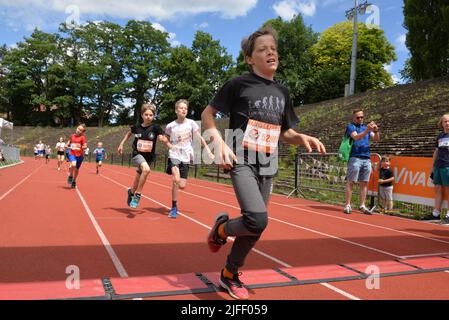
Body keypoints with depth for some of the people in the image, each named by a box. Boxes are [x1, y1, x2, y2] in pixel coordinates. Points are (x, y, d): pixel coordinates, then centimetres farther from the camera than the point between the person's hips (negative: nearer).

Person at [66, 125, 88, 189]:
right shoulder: (72, 136, 7)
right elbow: (69, 142, 24)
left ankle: (74, 181, 30)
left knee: (76, 169, 10)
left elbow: (85, 146, -12)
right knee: (73, 164, -27)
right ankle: (70, 176, -2)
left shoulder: (82, 137, -5)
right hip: (72, 154, 1)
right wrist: (67, 146, 4)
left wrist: (81, 147, -33)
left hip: (79, 155, -1)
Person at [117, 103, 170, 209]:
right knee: (146, 169, -32)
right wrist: (121, 144, 14)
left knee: (138, 179, 17)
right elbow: (129, 133, 15)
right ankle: (137, 195, -18)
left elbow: (164, 139, -9)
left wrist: (163, 138, -32)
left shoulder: (155, 128, -10)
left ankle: (131, 192, 50)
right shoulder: (136, 127, -5)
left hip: (149, 157, 2)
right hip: (137, 154, -2)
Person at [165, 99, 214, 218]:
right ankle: (174, 208, -5)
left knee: (182, 186, -3)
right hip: (174, 155, -1)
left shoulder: (191, 123, -1)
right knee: (176, 180, -22)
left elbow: (200, 138, 0)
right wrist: (170, 146, -8)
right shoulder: (170, 126, -1)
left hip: (186, 156, 1)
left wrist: (209, 151, -9)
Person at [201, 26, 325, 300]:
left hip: (268, 167, 6)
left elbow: (285, 132, 20)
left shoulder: (282, 92, 12)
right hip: (242, 161, -6)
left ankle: (230, 275, 31)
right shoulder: (239, 84, -4)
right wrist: (220, 143, -14)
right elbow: (207, 114, 1)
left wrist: (302, 138, -1)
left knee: (255, 227, 9)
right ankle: (222, 227, 11)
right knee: (258, 220, -23)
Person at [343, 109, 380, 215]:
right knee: (350, 182, -5)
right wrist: (367, 130, -29)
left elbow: (376, 139, 11)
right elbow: (356, 137, -16)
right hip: (355, 158, -6)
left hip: (367, 159, 6)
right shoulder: (351, 127, 2)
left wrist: (376, 131, -9)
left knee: (364, 183, 6)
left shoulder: (366, 127, 19)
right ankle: (347, 205, -2)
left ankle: (362, 206, 11)